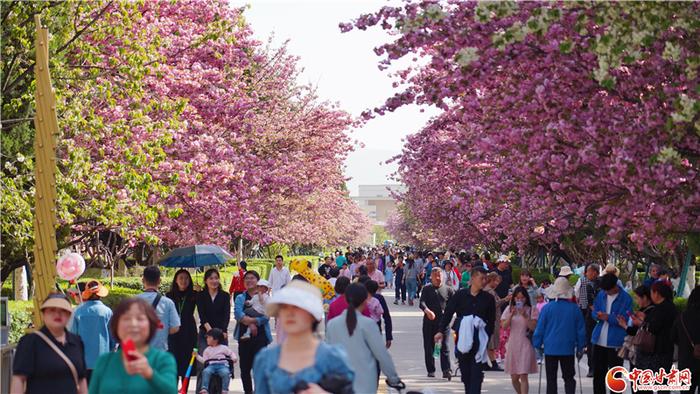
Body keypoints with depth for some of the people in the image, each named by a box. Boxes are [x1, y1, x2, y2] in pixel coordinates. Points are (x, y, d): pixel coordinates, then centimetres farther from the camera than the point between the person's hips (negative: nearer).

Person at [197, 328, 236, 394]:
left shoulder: (223, 348, 12)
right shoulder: (207, 350, 20)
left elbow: (231, 353, 15)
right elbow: (204, 361, 17)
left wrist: (234, 358, -5)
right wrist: (197, 356, 8)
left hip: (222, 365, -2)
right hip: (211, 365, 2)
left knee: (225, 372, -36)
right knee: (205, 371, -32)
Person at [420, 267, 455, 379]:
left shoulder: (448, 289, 6)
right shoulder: (426, 289, 6)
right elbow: (421, 302, -9)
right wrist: (427, 310, -29)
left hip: (443, 321, -1)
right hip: (429, 321, 1)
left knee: (444, 346, -7)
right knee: (429, 346, 6)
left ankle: (446, 370, -12)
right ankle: (431, 371, 14)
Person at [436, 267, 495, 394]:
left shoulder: (488, 298, 2)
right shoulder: (460, 295, 1)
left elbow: (491, 321, 6)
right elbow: (448, 312, 3)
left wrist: (488, 337, -1)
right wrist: (441, 331, -4)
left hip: (479, 340, -1)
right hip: (462, 339, 1)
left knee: (476, 372, -8)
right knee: (465, 371, 12)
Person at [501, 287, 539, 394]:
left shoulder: (532, 310, 0)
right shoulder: (509, 309, 7)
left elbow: (533, 327, -8)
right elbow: (504, 326, -3)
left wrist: (525, 316, -20)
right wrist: (511, 315, -17)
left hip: (525, 346, -3)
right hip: (512, 345, 3)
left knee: (523, 376, -12)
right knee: (514, 378, 10)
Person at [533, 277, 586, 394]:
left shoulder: (547, 308, -8)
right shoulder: (574, 308, -4)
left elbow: (539, 329, -4)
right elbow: (581, 329, 3)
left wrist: (537, 345, 7)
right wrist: (580, 347, 13)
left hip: (550, 349, -1)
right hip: (568, 349, 1)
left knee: (551, 379, 6)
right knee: (569, 378, 10)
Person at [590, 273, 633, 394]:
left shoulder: (626, 298, -11)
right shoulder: (601, 295, 7)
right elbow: (594, 312, 12)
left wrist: (608, 317, -23)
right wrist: (599, 315, -10)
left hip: (615, 342, -6)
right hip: (599, 340, 6)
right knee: (598, 372, 15)